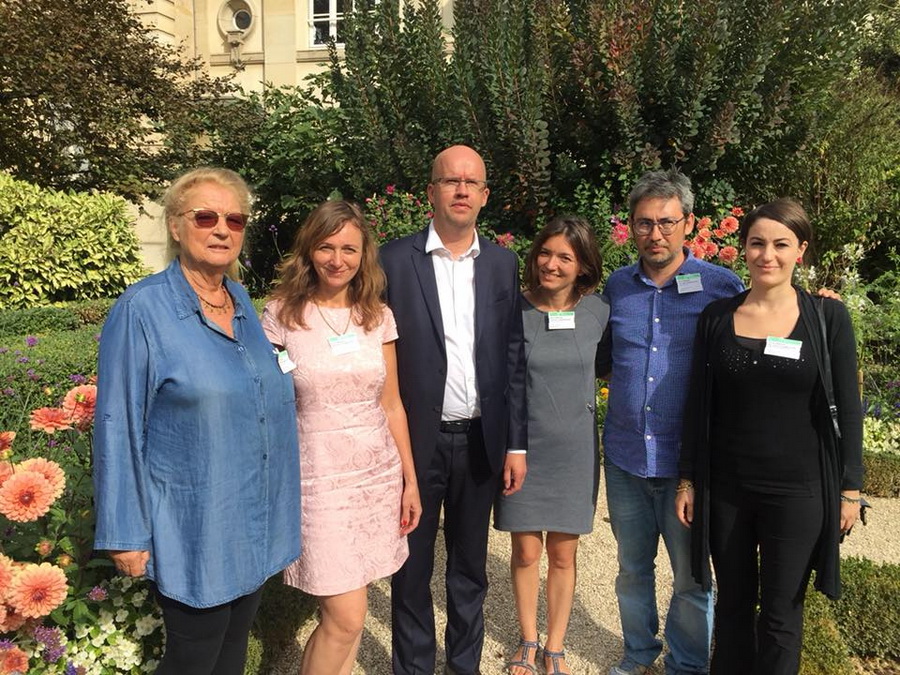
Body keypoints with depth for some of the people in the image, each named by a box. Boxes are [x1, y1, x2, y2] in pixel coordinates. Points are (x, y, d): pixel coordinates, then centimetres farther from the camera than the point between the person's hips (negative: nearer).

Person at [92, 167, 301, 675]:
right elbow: (120, 428, -12)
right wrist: (125, 535, -10)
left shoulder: (241, 300, 5)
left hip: (256, 520, 6)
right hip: (194, 531, -6)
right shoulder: (142, 309, -15)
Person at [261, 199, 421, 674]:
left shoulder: (378, 316, 4)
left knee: (344, 614, 12)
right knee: (346, 618, -3)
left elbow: (391, 405, 8)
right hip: (320, 479, -3)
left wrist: (410, 480, 8)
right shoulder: (282, 314, -5)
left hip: (379, 475, 4)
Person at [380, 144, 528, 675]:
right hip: (417, 439, -2)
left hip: (480, 440, 3)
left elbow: (513, 358, 5)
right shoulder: (396, 258, -5)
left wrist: (516, 443, 2)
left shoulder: (502, 263, 4)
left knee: (471, 569, 17)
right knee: (413, 569, 13)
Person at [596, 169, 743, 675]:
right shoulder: (618, 286, 3)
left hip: (687, 461, -3)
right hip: (625, 457, 3)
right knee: (633, 569, 21)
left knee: (691, 578, 13)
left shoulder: (721, 287, -8)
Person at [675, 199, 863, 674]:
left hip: (797, 491, -2)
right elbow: (699, 406, 3)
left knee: (781, 613, 10)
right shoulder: (717, 316, 0)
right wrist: (687, 479, 4)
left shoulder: (828, 317, -5)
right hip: (725, 489, 2)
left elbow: (847, 408, -1)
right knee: (732, 604, 16)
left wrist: (850, 488, -1)